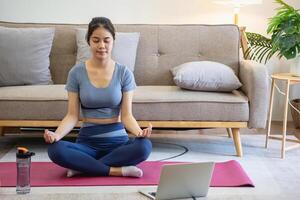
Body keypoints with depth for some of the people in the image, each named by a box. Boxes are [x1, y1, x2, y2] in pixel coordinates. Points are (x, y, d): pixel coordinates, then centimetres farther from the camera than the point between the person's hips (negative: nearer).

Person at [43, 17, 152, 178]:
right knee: (55, 150, -31)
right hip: (87, 140, 0)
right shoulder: (76, 72, -1)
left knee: (144, 146, -33)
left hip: (117, 139, 0)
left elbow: (126, 115, -5)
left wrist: (139, 132, -27)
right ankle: (117, 170, -22)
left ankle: (82, 166, -19)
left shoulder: (124, 73, -1)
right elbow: (72, 115, -2)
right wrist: (56, 134, -23)